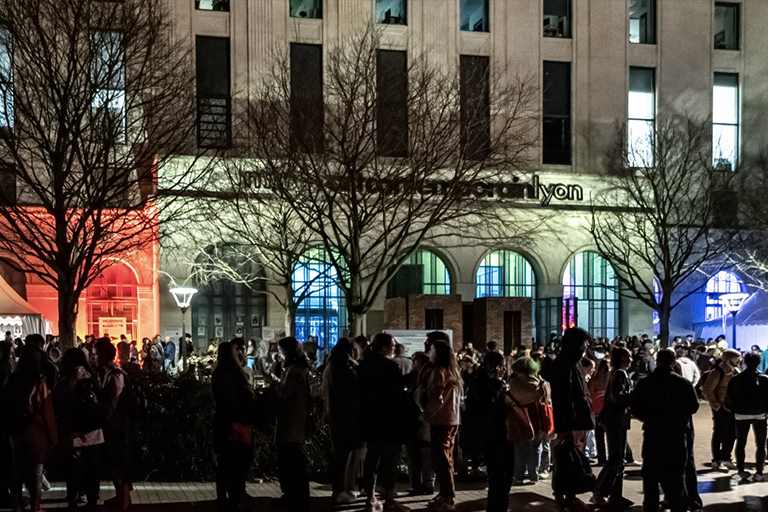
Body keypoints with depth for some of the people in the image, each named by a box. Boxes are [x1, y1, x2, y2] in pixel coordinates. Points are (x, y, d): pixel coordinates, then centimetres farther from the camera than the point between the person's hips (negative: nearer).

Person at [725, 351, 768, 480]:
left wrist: (734, 410, 8)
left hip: (741, 415, 1)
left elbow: (729, 398, -4)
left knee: (741, 443, 14)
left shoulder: (736, 379, -5)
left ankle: (741, 470, 11)